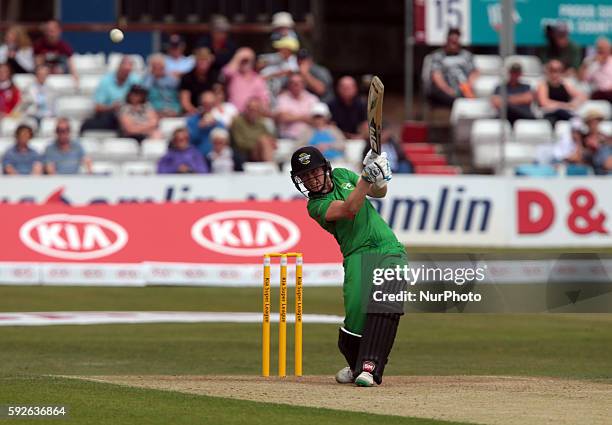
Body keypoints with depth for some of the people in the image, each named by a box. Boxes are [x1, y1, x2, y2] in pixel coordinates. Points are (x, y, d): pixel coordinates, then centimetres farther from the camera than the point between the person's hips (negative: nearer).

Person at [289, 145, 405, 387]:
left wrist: (379, 179, -3)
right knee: (357, 305, -22)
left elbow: (379, 193, 19)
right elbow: (349, 210, -16)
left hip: (390, 250, 3)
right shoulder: (316, 206, 0)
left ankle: (369, 366, -28)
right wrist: (367, 177, -21)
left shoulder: (342, 176, 17)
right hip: (359, 254, -3)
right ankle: (355, 364, 5)